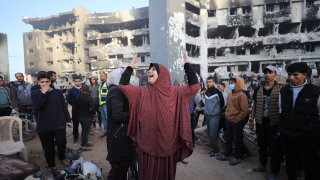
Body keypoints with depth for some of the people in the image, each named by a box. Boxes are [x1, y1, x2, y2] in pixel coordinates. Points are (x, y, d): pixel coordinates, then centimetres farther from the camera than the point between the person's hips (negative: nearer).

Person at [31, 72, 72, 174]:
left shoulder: (58, 92, 2)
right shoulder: (36, 93, 2)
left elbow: (64, 107, 7)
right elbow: (37, 107, -15)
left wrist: (68, 119, 6)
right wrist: (43, 93, -20)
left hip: (59, 123, 0)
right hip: (43, 125, 0)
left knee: (62, 142, -3)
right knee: (48, 147, 7)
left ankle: (62, 158, 28)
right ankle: (51, 165, 28)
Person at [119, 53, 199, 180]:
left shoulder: (174, 92, -2)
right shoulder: (142, 91, 0)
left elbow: (194, 86, -6)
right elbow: (123, 85, 0)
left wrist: (187, 65, -10)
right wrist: (130, 67, -3)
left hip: (167, 143, 0)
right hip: (147, 143, 1)